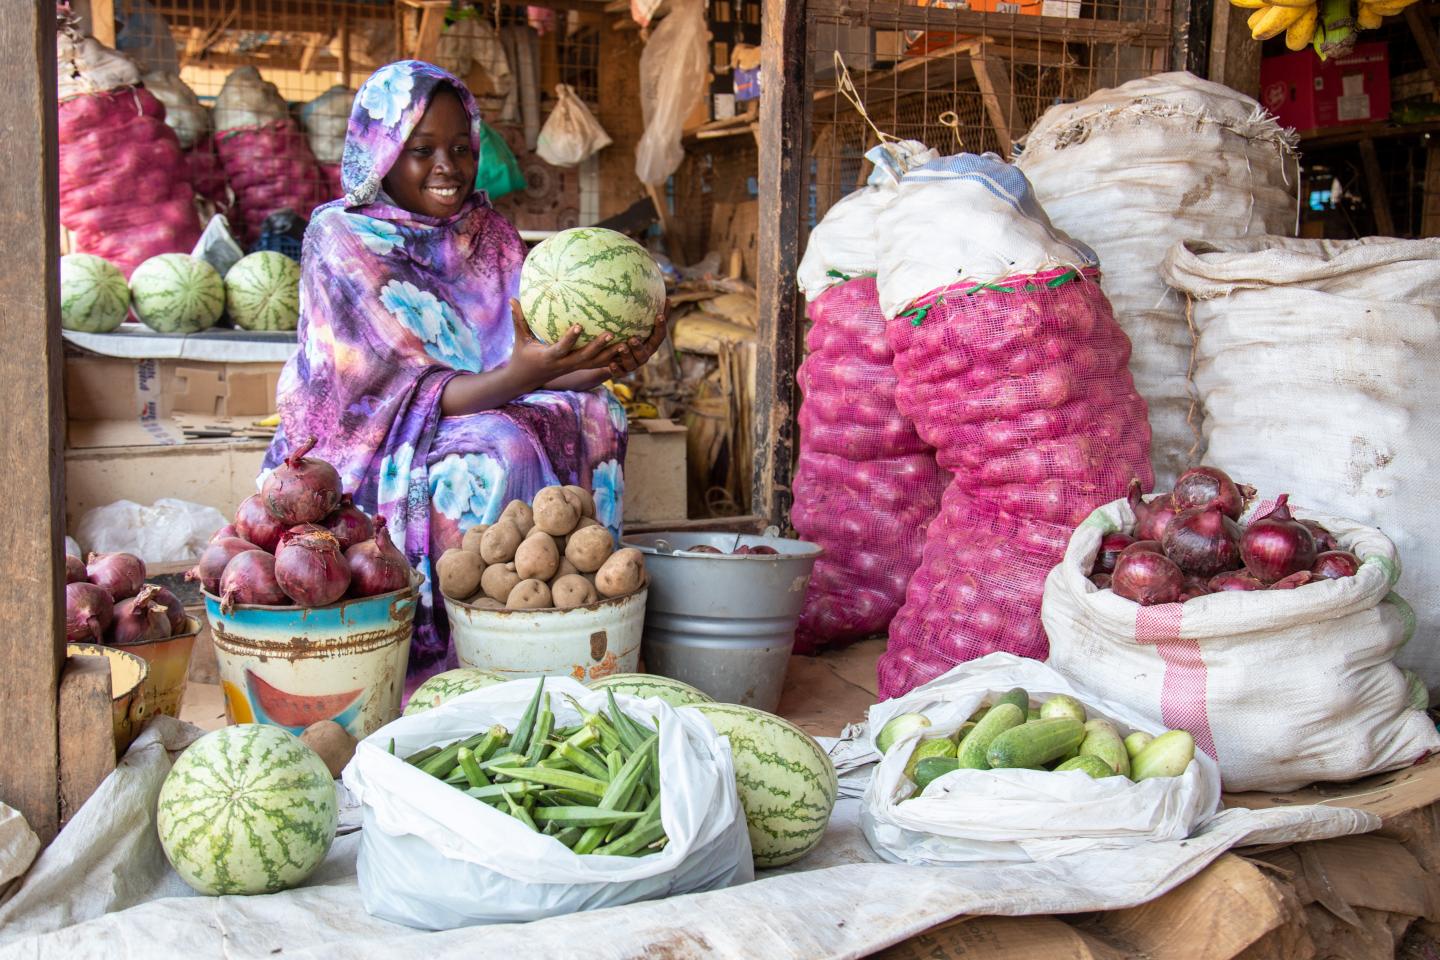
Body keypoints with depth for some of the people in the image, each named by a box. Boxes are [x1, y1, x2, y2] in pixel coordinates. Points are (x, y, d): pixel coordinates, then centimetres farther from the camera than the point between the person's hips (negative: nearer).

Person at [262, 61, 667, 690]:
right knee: (498, 450, -32)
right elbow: (408, 394, -20)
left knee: (592, 417, -18)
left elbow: (524, 349, -3)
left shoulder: (486, 232, 5)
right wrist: (517, 377, -38)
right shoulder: (340, 239, -12)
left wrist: (595, 365, -26)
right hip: (362, 453, -5)